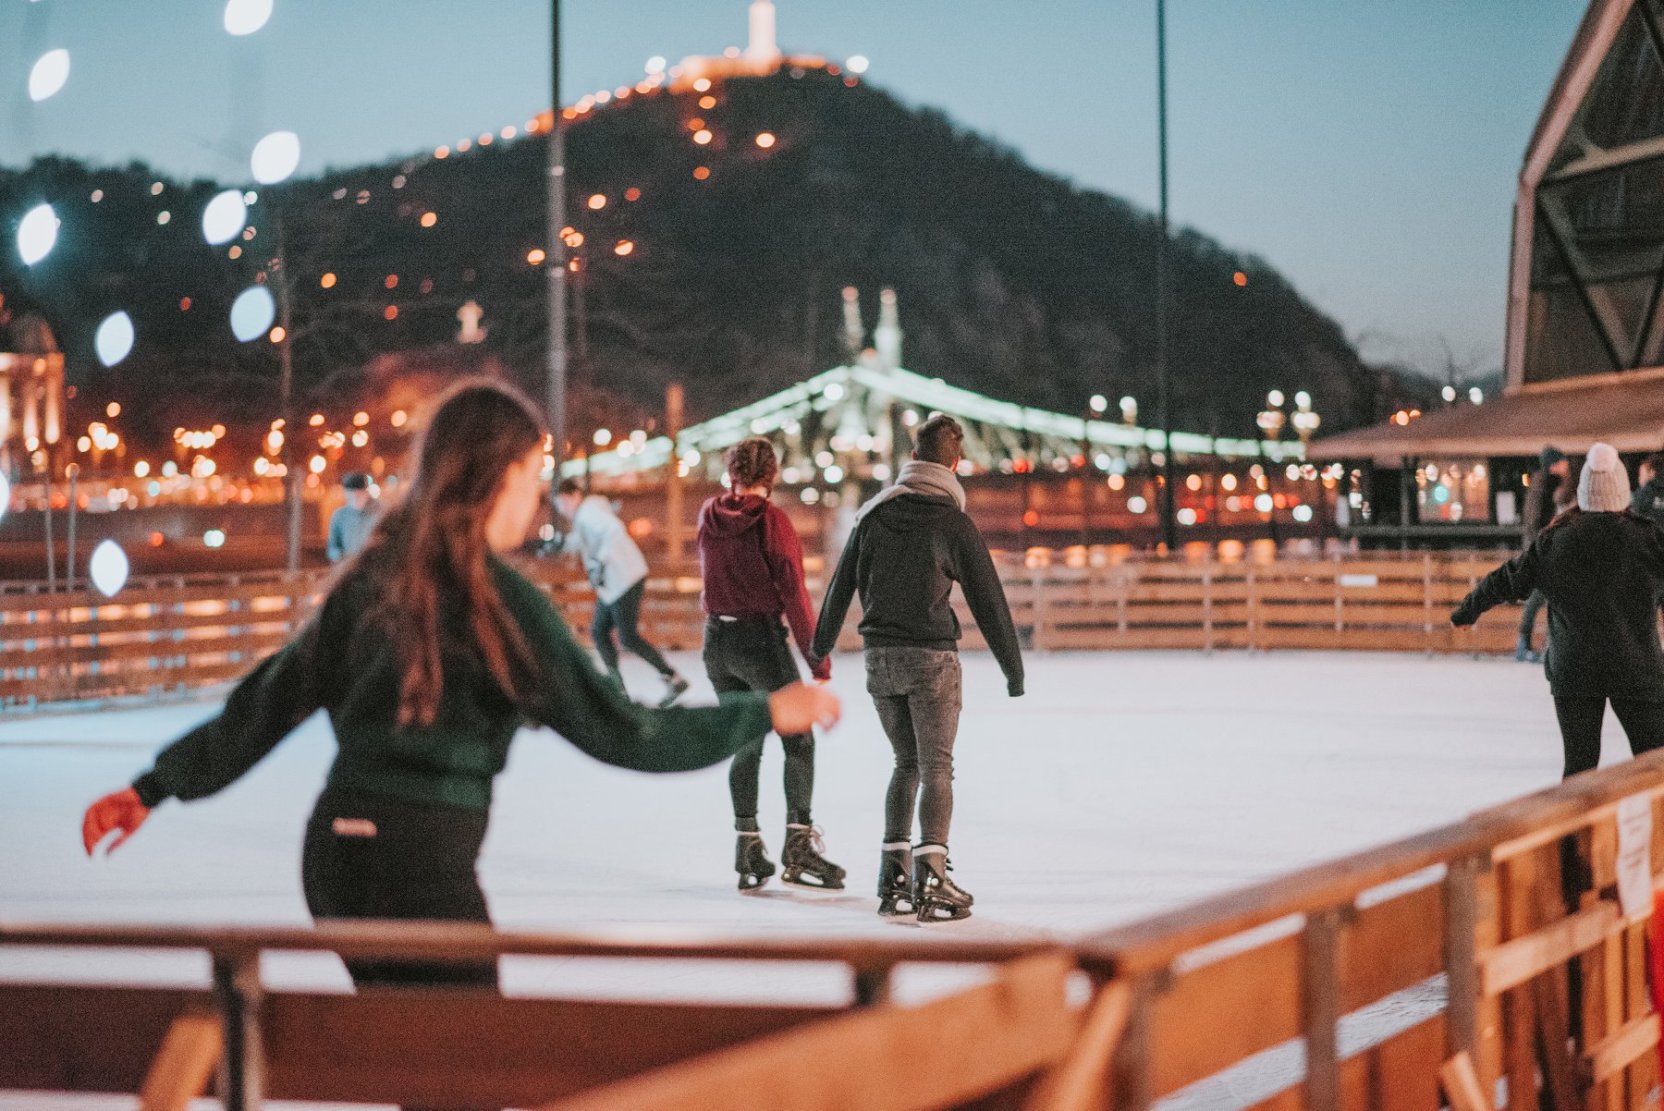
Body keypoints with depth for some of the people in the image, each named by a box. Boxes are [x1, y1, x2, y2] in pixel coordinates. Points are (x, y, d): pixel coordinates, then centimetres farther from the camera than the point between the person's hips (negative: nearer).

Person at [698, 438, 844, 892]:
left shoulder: (709, 514, 4)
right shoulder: (772, 520, -12)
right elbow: (793, 594, -15)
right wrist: (818, 659, -13)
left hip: (717, 639, 6)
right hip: (760, 638, -6)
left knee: (746, 744, 13)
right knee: (798, 741, 1)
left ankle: (748, 848, 11)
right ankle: (798, 842, -7)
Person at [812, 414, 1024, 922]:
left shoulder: (874, 512, 6)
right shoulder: (952, 521, -7)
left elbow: (842, 582, 13)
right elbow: (987, 597, -5)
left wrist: (822, 645, 27)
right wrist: (1013, 666, 4)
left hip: (880, 656, 5)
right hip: (931, 655, -5)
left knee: (907, 761, 17)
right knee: (936, 767, -1)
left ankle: (893, 876, 13)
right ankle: (930, 876, -14)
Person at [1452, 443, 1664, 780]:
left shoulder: (1554, 541, 0)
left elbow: (1507, 580, 9)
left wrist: (1468, 609, 23)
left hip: (1572, 670, 2)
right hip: (1636, 669, -2)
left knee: (1579, 761, 9)